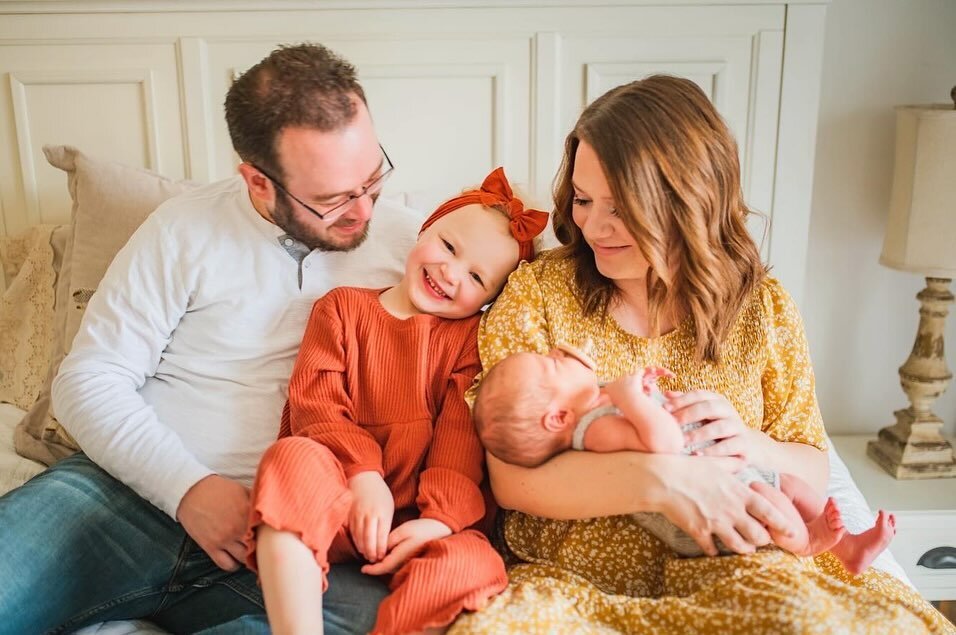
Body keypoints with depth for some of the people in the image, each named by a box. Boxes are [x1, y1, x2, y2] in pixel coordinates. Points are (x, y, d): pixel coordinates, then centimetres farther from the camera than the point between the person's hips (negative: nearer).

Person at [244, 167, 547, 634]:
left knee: (472, 565, -30)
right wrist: (362, 473, -18)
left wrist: (441, 518, -16)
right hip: (333, 503, 0)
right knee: (292, 458, -32)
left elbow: (463, 433, -2)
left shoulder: (470, 337, 11)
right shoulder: (342, 306, 11)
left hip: (413, 520, 0)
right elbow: (314, 398, -3)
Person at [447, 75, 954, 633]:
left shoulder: (763, 308, 6)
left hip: (722, 570, 2)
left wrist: (751, 448, -14)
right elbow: (511, 477, -9)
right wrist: (658, 478, -23)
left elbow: (813, 469, 10)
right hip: (567, 581, -1)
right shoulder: (536, 293, -1)